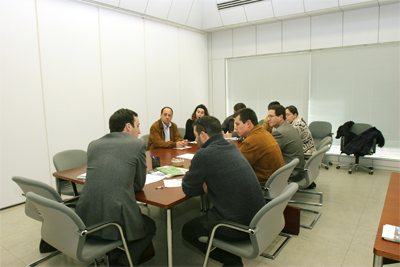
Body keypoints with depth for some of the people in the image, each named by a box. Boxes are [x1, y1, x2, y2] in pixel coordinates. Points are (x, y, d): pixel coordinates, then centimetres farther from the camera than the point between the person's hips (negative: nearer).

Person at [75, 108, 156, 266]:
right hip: (115, 222, -6)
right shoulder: (138, 145, -3)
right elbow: (139, 185, 6)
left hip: (85, 220, 6)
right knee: (150, 226, 25)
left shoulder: (93, 145, 10)